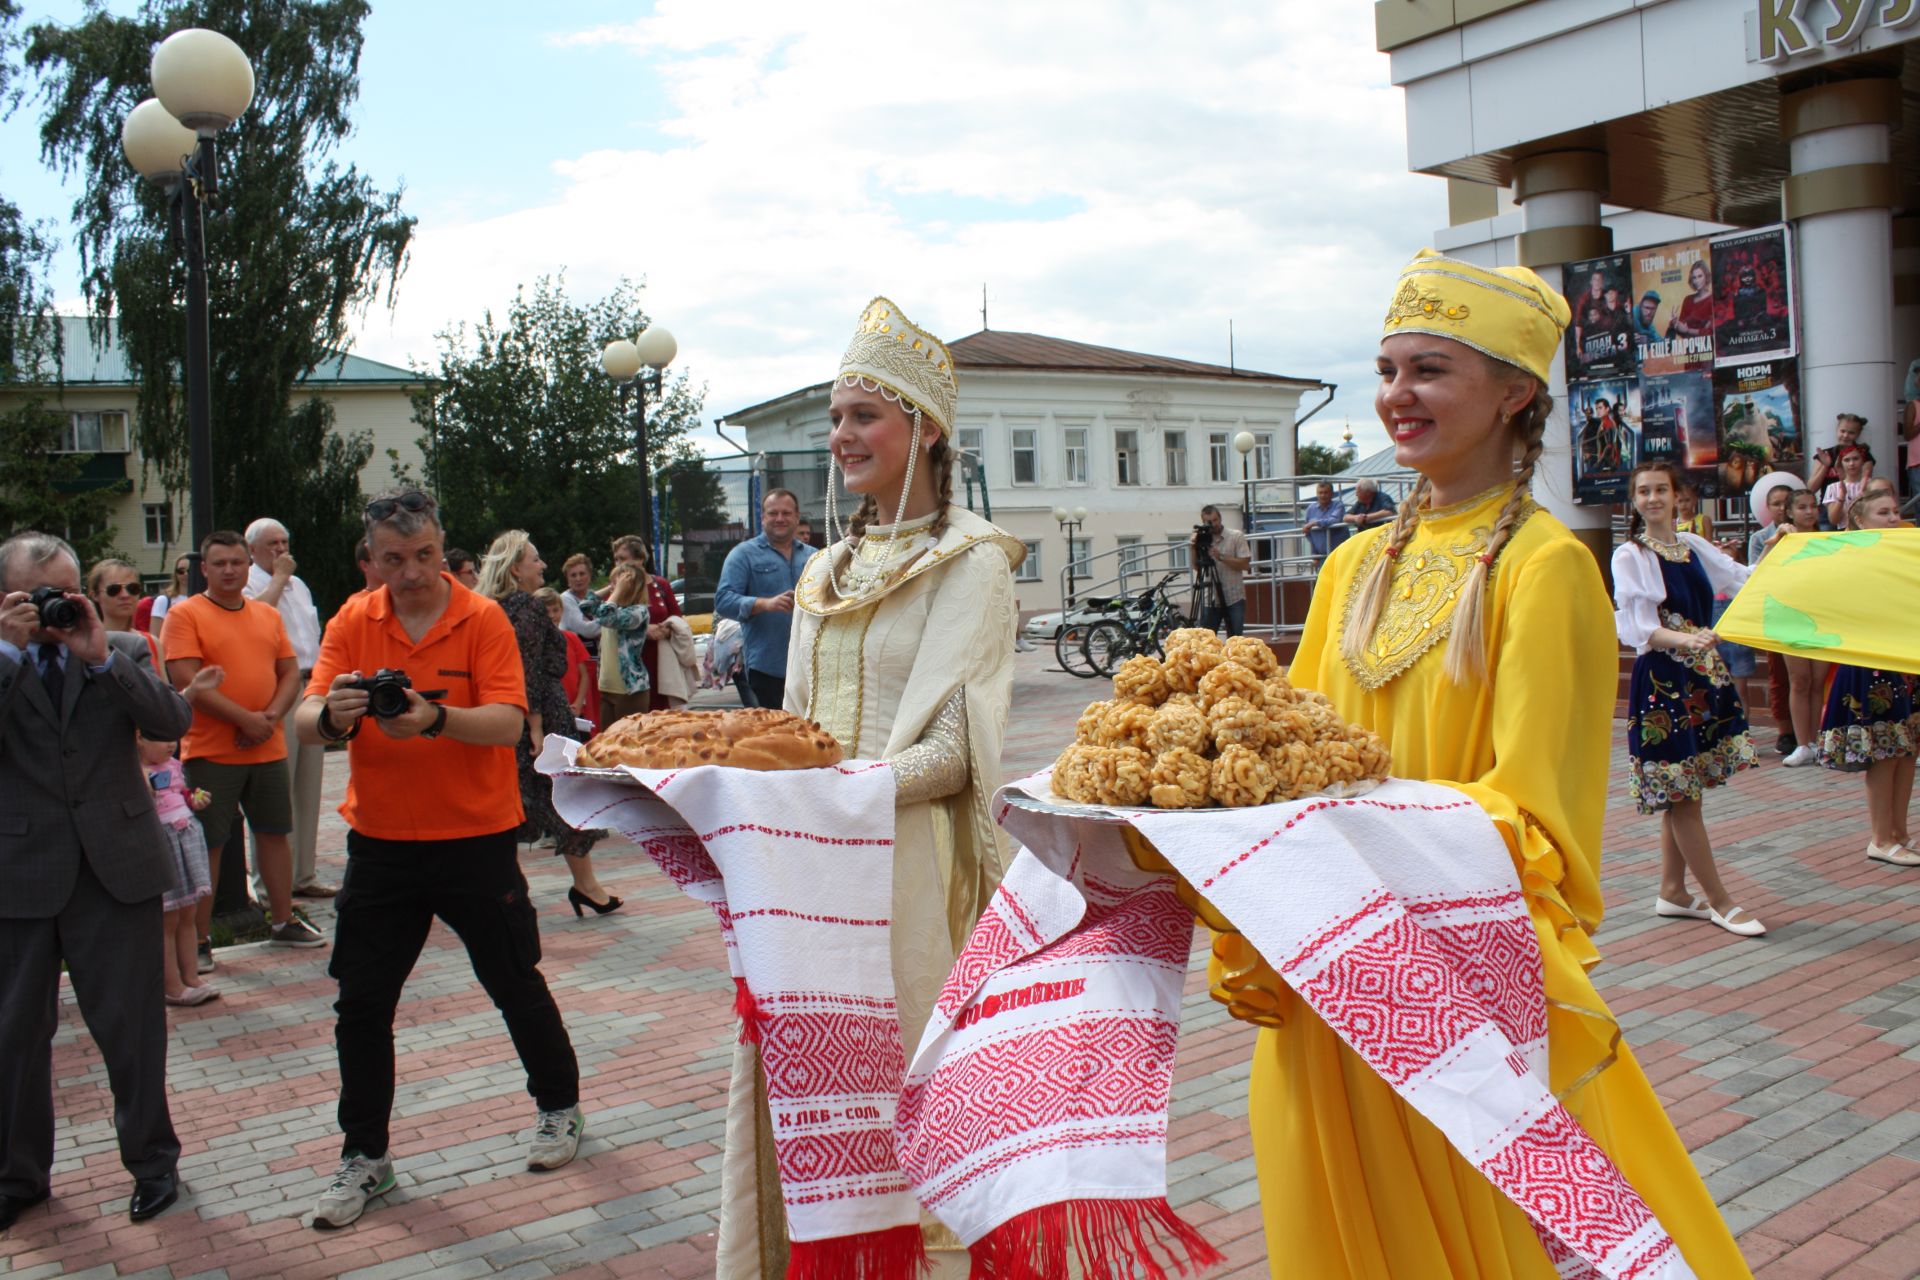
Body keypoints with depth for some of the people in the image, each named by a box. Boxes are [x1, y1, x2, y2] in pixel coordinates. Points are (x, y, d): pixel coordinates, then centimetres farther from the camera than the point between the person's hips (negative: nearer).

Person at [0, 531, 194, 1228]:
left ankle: (151, 1158, 24)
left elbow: (175, 720, -10)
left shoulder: (123, 649, 4)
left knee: (131, 1025, 7)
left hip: (117, 865, 0)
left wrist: (101, 656, -18)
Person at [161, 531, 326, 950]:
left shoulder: (269, 615, 12)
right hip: (211, 753, -5)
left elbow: (290, 672, 10)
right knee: (206, 844, 0)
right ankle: (198, 938, 10)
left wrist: (271, 716, -8)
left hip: (268, 749, 5)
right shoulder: (184, 614, -5)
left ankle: (283, 922, 25)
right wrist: (245, 719, -16)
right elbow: (186, 680, -14)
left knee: (274, 833, 13)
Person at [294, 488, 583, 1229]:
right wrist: (331, 714, -32)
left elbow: (508, 723, -18)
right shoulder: (352, 624, 0)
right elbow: (305, 724, -8)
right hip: (380, 841, 3)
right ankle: (364, 1156, 23)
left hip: (475, 839, -3)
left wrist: (435, 718, -36)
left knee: (517, 985, 10)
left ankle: (560, 1107, 33)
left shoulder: (482, 619, -9)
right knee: (361, 1002, 6)